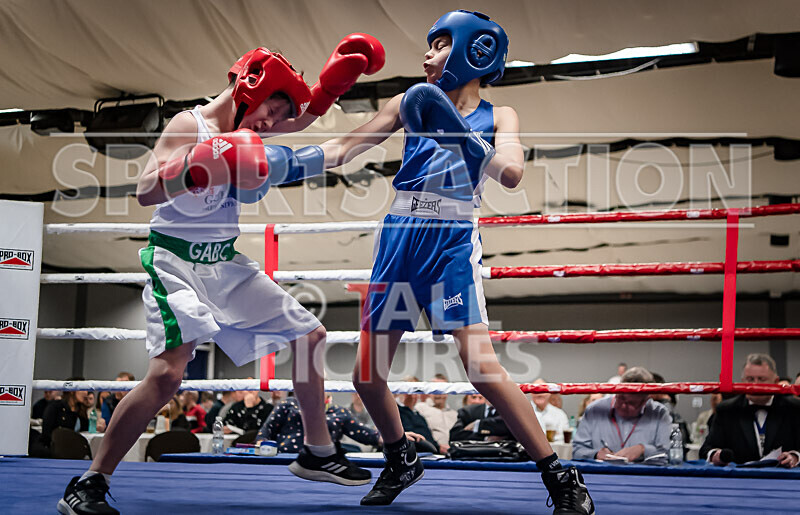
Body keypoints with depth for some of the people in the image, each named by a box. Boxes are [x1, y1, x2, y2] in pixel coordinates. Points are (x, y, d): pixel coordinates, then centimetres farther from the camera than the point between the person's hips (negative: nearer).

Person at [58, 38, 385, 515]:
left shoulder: (243, 130, 7)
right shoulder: (189, 126, -16)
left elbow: (302, 116, 26)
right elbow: (146, 191, -30)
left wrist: (335, 80, 11)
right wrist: (198, 168, -44)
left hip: (227, 263, 9)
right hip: (177, 261, -9)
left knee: (311, 337, 12)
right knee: (168, 371, -26)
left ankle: (317, 454, 28)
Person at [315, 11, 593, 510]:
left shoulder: (498, 116, 6)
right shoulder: (414, 104, 13)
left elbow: (511, 173, -12)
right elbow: (341, 149, 14)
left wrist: (460, 134, -23)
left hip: (454, 240, -4)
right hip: (399, 236, 4)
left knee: (481, 365, -19)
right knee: (366, 375, 4)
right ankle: (402, 461, 30)